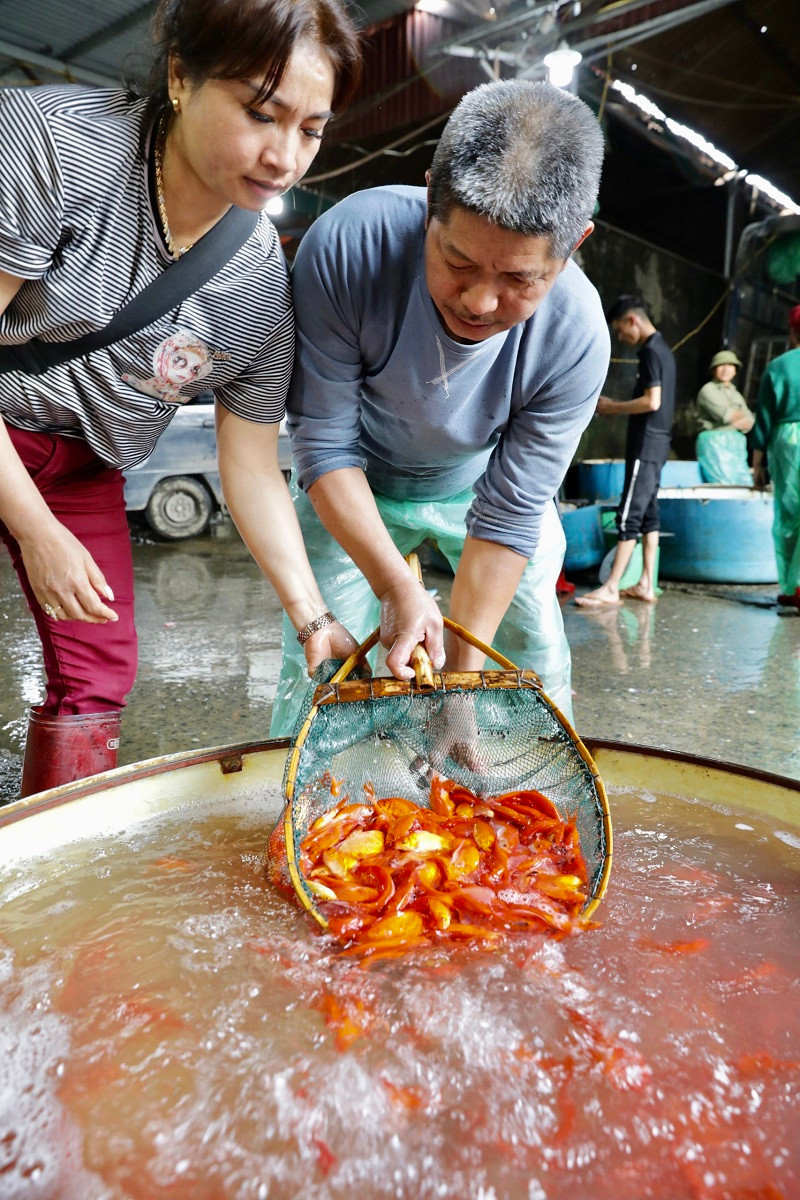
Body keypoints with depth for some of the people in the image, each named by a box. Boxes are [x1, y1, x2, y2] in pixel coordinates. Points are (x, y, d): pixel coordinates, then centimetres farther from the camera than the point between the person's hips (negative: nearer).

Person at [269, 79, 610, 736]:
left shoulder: (577, 338, -30)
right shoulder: (347, 245, -33)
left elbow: (509, 513, -24)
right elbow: (324, 442, -26)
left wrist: (463, 670, -24)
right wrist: (396, 586, -33)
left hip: (481, 484, 2)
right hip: (353, 489, -1)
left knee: (536, 651, 5)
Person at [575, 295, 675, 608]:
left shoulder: (650, 351, -13)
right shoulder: (661, 349, 17)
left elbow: (652, 401, -21)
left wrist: (613, 407, -10)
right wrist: (617, 407, 11)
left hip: (645, 444, -10)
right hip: (656, 443, 10)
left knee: (629, 515, -10)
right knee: (648, 514, 10)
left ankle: (611, 588, -8)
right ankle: (646, 584, 14)